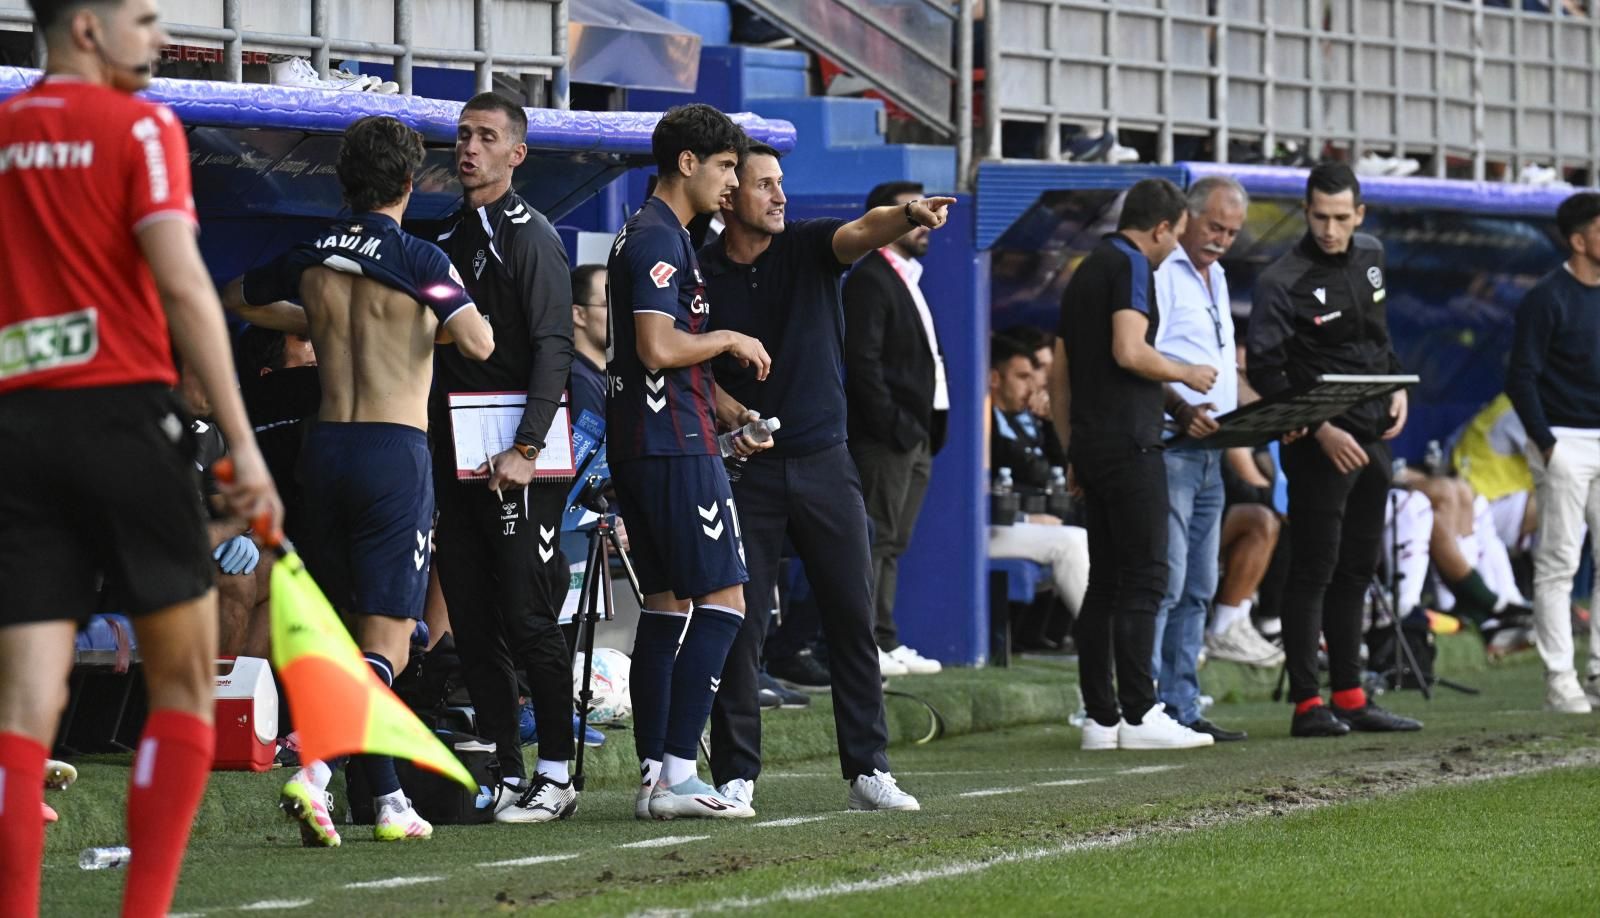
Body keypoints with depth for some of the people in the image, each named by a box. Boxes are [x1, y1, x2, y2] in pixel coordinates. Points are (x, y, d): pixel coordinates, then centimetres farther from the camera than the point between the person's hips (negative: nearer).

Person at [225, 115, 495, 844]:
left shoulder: (310, 258, 8)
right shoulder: (417, 259, -7)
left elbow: (236, 299, 26)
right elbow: (479, 344, -18)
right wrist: (451, 314, 5)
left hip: (326, 447, 5)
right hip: (396, 452, -5)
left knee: (348, 632, 13)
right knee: (387, 643, -4)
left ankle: (387, 800, 10)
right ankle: (314, 769, -26)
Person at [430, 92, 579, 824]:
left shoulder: (530, 237, -5)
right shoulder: (449, 239, 17)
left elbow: (554, 348, -12)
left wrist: (526, 449, -20)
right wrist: (427, 442, 12)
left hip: (516, 461, -7)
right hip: (456, 457, 7)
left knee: (528, 620, -9)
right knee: (472, 623, 5)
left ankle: (555, 776, -4)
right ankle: (505, 775, 9)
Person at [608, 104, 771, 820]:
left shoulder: (642, 236, 20)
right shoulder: (659, 238, -12)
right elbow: (657, 349, -22)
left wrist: (728, 415, 23)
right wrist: (730, 339, -7)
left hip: (636, 449, 11)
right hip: (676, 446, -11)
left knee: (665, 605, 10)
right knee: (722, 600, -10)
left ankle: (653, 775, 9)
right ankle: (677, 773, -14)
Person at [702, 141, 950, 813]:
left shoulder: (808, 247, 1)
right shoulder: (701, 272, 0)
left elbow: (863, 231, -19)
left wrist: (909, 216, -41)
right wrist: (721, 403, -13)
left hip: (823, 459, 1)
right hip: (746, 467, -1)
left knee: (852, 617, 1)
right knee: (740, 623, -2)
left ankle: (868, 770, 6)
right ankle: (735, 775, 4)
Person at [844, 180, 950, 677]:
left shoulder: (906, 280, 21)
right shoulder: (868, 280, -10)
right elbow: (863, 360, -18)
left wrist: (928, 430, 15)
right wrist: (892, 425, -21)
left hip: (915, 436, 10)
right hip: (883, 437, -10)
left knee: (892, 543, 11)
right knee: (875, 539, -9)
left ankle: (886, 644, 14)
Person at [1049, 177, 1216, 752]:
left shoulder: (1085, 273, 20)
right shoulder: (1132, 266, -8)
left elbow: (1059, 375, 22)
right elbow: (1129, 351, -21)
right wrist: (1185, 374, -5)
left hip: (1090, 445, 9)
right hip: (1130, 445, -9)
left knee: (1104, 582, 8)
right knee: (1142, 579, -9)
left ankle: (1100, 718, 6)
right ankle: (1138, 715, -12)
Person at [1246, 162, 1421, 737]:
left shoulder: (1371, 257, 8)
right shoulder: (1282, 282, -14)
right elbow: (1265, 370, -17)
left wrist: (1398, 386, 8)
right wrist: (1320, 430, -22)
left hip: (1373, 433, 7)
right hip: (1320, 444, -7)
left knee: (1356, 569, 11)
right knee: (1313, 570, -7)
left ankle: (1349, 696, 17)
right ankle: (1307, 704, -6)